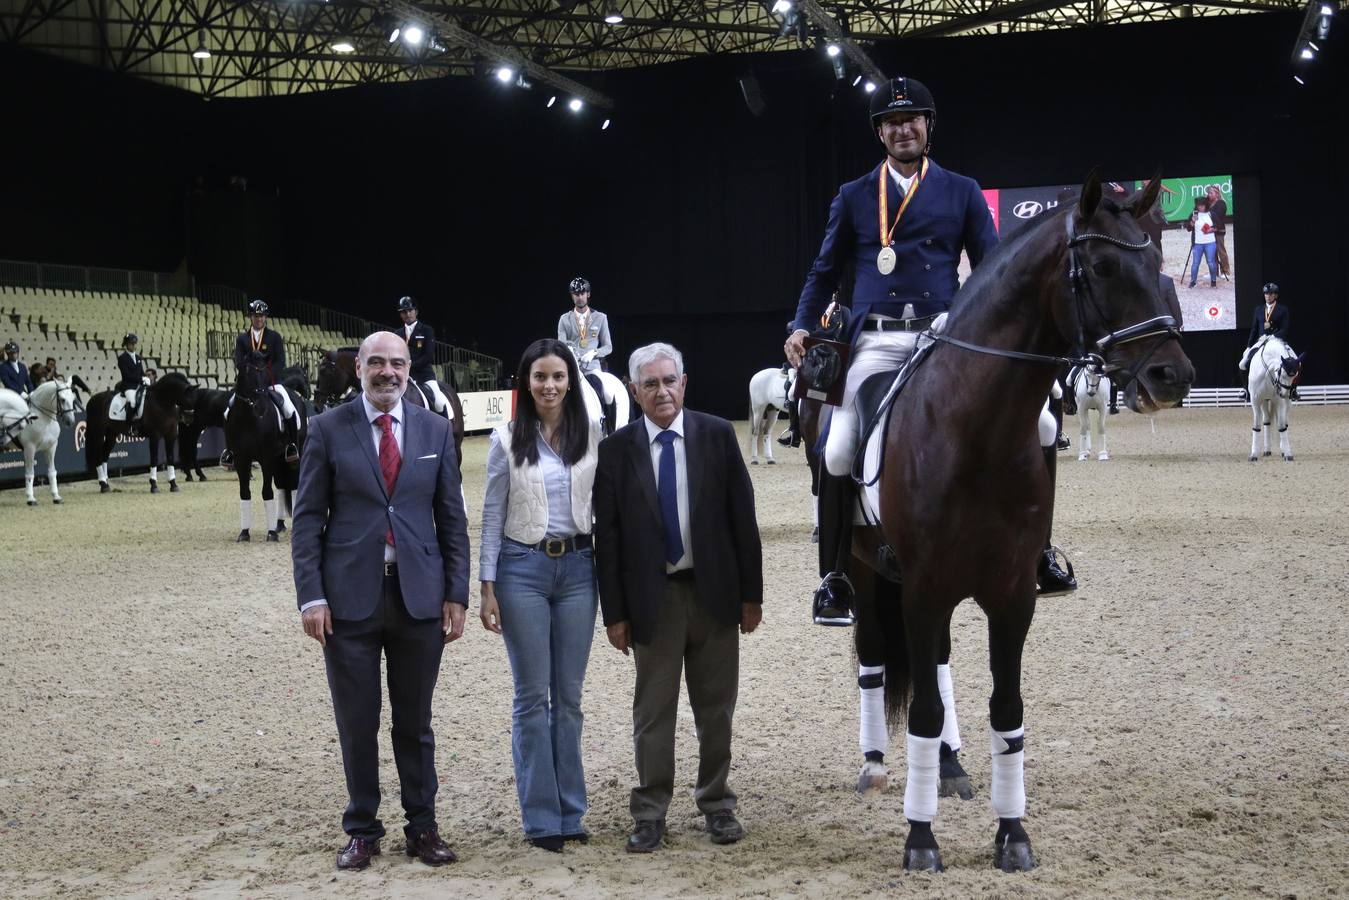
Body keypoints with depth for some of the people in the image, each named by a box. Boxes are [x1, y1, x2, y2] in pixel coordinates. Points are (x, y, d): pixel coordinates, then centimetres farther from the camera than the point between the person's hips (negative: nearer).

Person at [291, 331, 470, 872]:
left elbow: (451, 518, 8)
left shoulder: (435, 430, 6)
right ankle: (362, 829, 19)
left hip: (419, 596, 1)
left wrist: (456, 594, 2)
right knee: (357, 722, 5)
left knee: (415, 721, 10)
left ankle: (423, 827, 21)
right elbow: (307, 518, 0)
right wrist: (311, 596, -8)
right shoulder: (328, 429, 0)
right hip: (351, 596, -1)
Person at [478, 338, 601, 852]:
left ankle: (570, 812, 17)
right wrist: (487, 588, -5)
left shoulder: (590, 435, 2)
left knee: (569, 695, 8)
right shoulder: (508, 440, -2)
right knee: (532, 696, 3)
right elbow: (492, 515, 0)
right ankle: (541, 817, 10)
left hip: (577, 567, 2)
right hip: (523, 568, -2)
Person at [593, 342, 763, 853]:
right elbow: (607, 537, -2)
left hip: (714, 591, 1)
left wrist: (751, 594, -1)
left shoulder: (717, 436, -2)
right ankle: (650, 815, 15)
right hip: (653, 597, -1)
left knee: (716, 708, 11)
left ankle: (717, 805, 24)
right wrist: (614, 612, -5)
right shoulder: (617, 450, -3)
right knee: (653, 711, 5)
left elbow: (742, 517, 1)